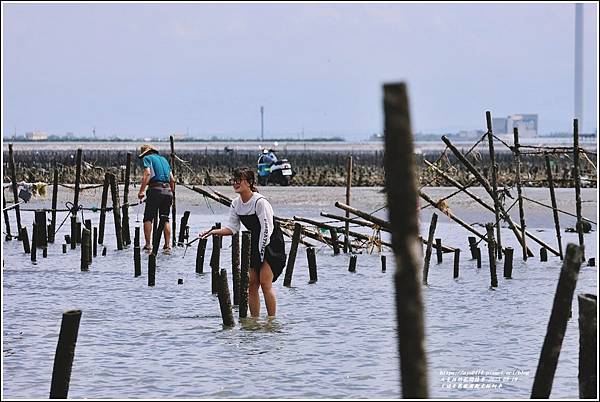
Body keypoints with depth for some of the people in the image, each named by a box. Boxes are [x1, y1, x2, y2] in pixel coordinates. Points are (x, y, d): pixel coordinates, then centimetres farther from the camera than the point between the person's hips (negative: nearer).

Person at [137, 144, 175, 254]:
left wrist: (142, 190, -16)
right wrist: (172, 193, 28)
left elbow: (147, 173, -11)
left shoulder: (147, 158, 7)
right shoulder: (163, 159, 24)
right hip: (167, 190, 5)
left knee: (148, 218, 0)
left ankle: (148, 245, -10)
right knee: (165, 219, 12)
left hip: (155, 189, -5)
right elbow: (172, 179, 20)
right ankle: (167, 246, 6)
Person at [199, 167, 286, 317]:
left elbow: (267, 228, -21)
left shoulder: (260, 201, -21)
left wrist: (261, 253, -21)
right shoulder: (236, 204, 2)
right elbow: (232, 227, 4)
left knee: (265, 282, -14)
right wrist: (215, 232, -11)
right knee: (251, 284, 2)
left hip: (271, 243, -7)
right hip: (254, 243, 7)